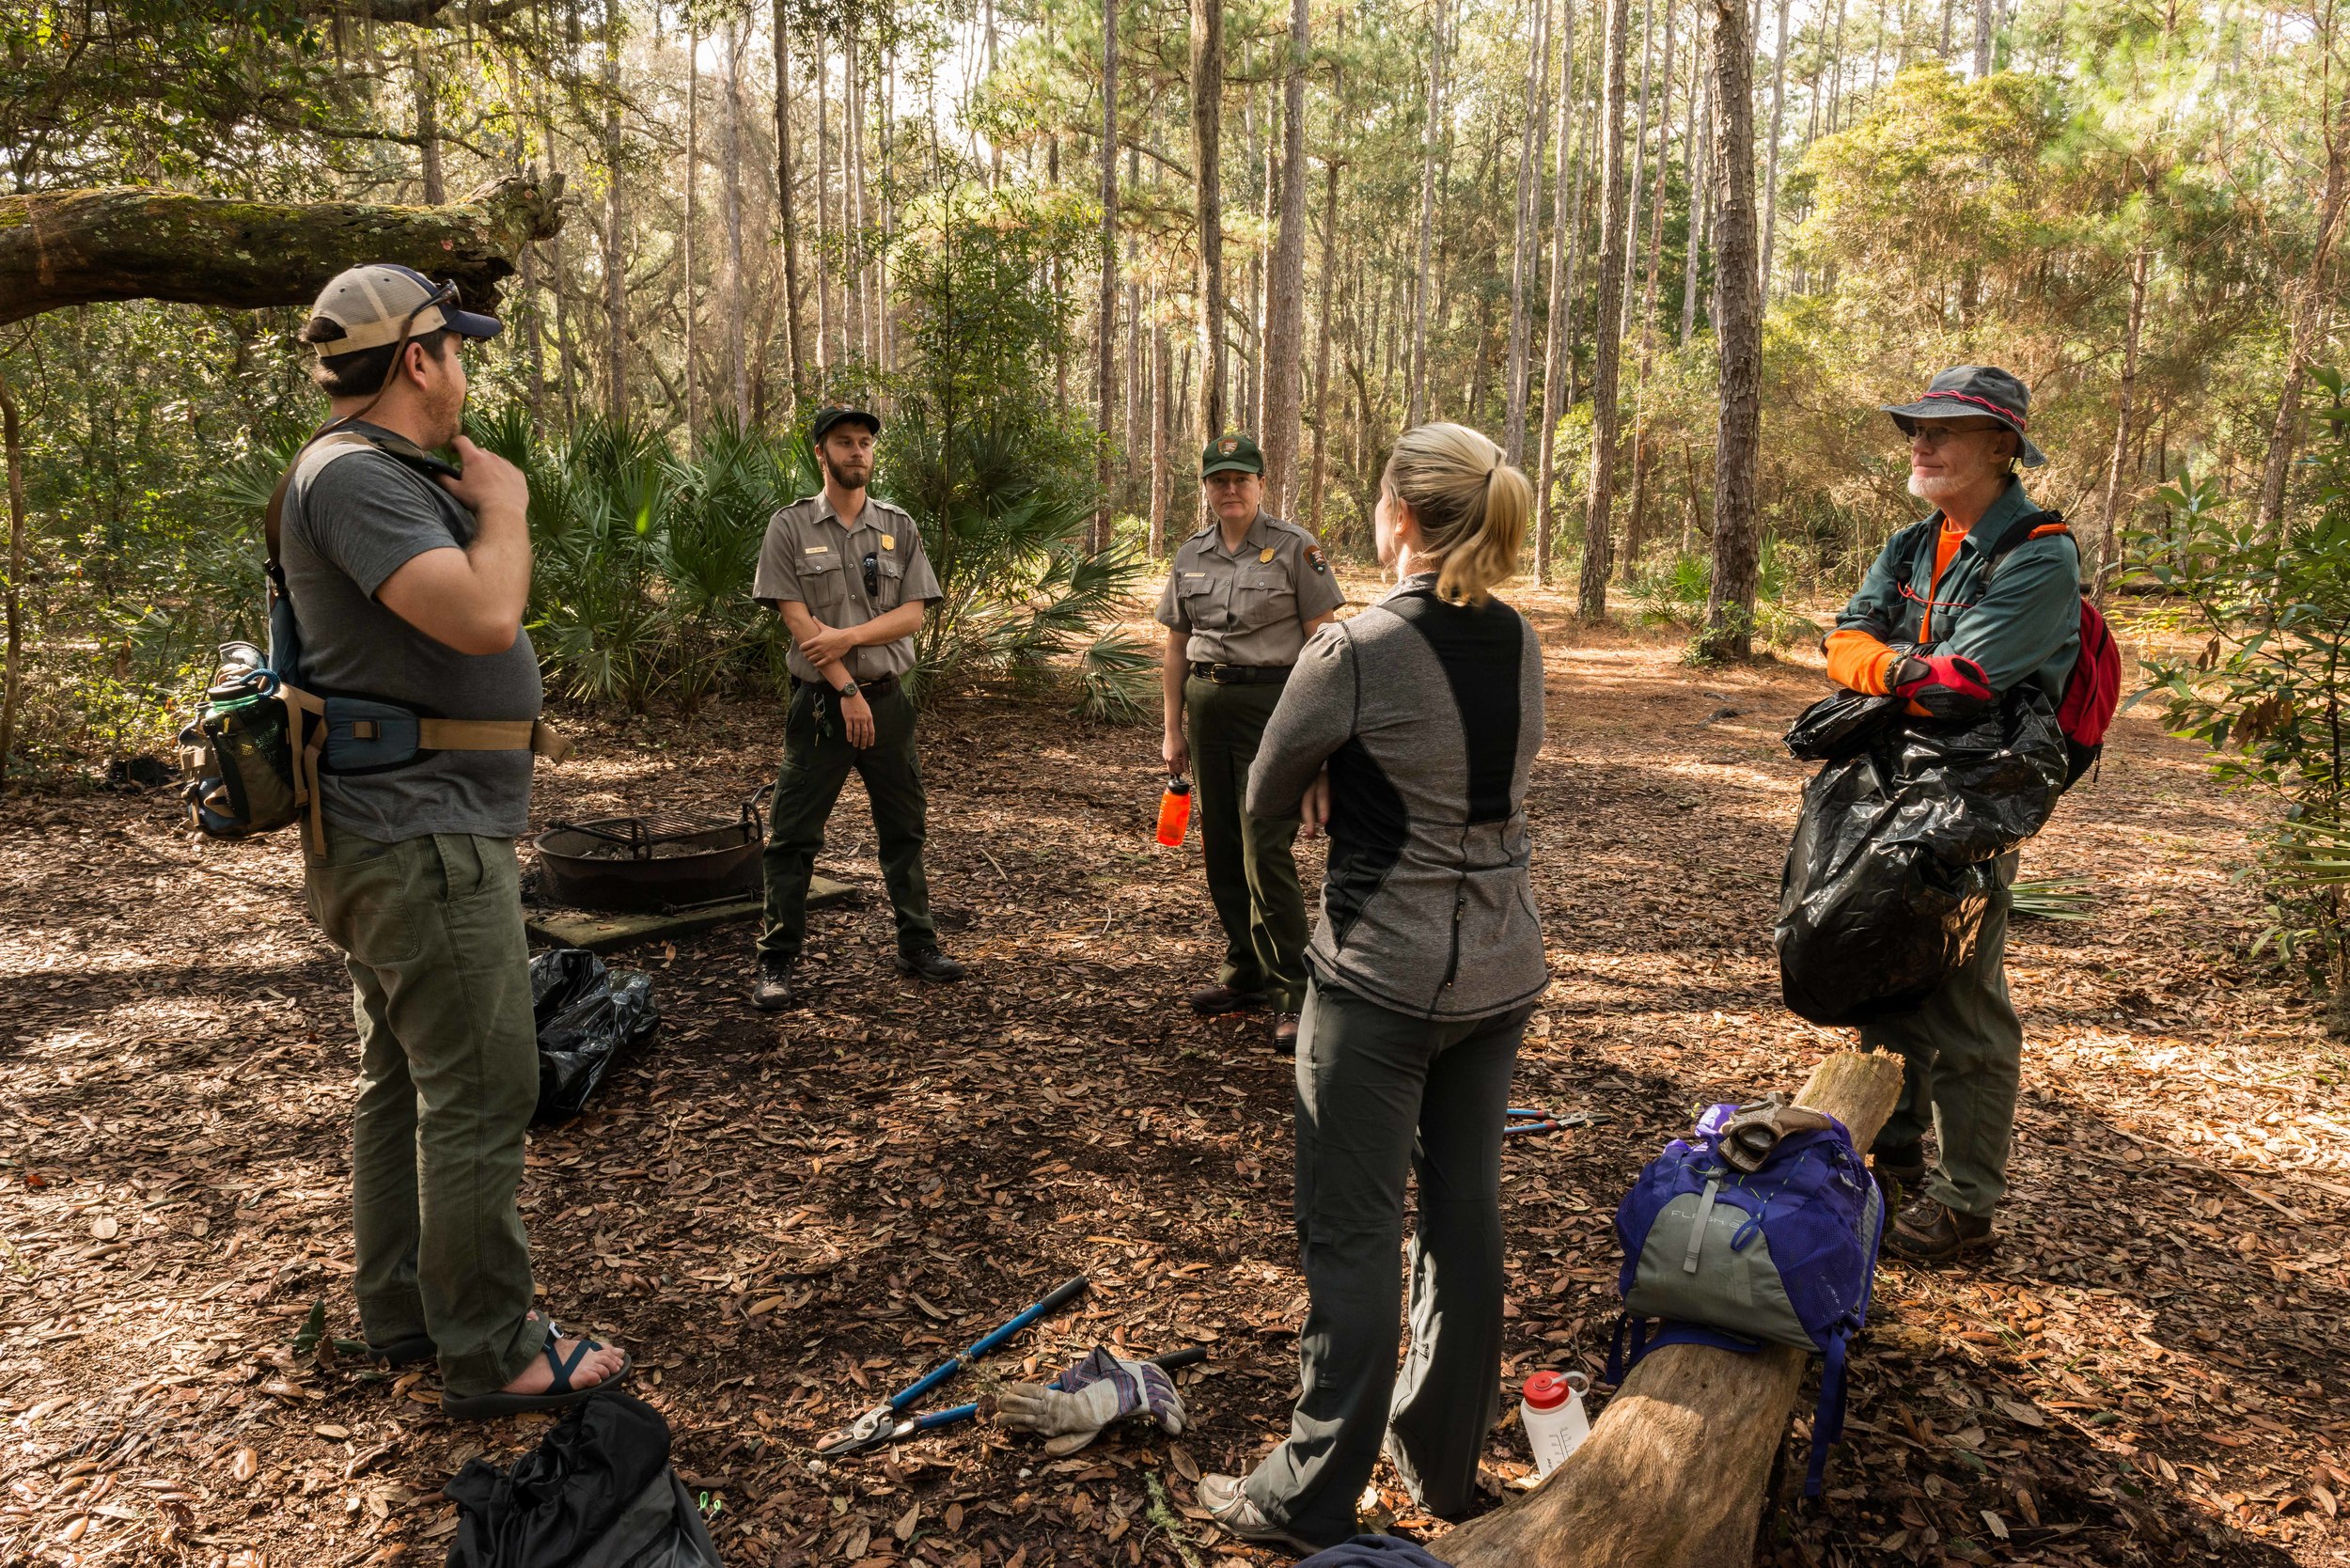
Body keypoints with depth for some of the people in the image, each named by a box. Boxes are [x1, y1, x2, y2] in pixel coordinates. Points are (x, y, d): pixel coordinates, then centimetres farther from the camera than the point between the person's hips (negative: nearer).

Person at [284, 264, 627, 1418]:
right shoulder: (353, 476, -17)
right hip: (423, 840, -11)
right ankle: (491, 1355, 7)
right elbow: (483, 617, -28)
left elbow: (471, 612, 22)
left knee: (403, 1081, 18)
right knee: (481, 1095, -4)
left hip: (407, 836, 11)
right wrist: (503, 501, -15)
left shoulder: (386, 476, 16)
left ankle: (402, 1310, 31)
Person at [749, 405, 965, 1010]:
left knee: (904, 829, 11)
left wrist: (847, 637, -15)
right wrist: (847, 691, -14)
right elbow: (798, 620, -9)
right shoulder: (789, 527, -1)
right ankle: (776, 962, 8)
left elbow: (913, 615, 0)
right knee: (793, 836, 0)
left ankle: (918, 944, 23)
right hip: (820, 702, -3)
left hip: (888, 699, 3)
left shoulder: (899, 526, 7)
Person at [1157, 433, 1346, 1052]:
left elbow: (1321, 640, -4)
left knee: (1266, 851, -11)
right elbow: (1177, 646, 15)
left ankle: (1293, 994, -4)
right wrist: (1173, 729, 12)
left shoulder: (1294, 547, -3)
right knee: (1221, 848, 9)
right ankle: (1244, 973, 23)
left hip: (1272, 704, -5)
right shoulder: (1190, 554, 11)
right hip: (1207, 705, 6)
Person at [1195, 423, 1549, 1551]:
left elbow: (1267, 797, -5)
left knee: (1352, 1234, 5)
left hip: (1382, 978, -7)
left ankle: (1314, 1496, 19)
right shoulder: (1519, 643, 2)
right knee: (1465, 1214, 16)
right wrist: (1356, 780, 1)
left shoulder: (1355, 649, -18)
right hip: (1501, 969, 7)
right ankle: (1442, 1458, 33)